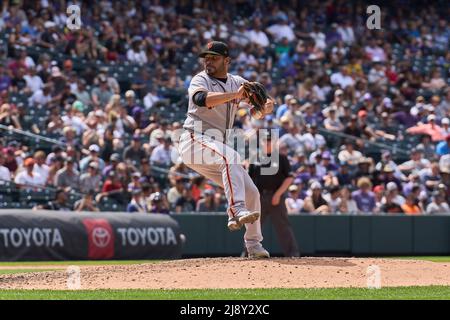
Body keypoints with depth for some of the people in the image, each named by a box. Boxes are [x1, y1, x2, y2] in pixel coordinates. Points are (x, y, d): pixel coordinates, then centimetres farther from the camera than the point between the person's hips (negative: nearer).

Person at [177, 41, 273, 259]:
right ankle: (237, 211, -45)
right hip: (194, 141, -7)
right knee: (230, 157, -35)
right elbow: (200, 98, -30)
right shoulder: (200, 80, -6)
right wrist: (234, 95, -38)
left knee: (251, 192, 5)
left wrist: (267, 105, -19)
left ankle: (254, 245, 17)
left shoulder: (236, 82, 12)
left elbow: (264, 101, 6)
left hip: (215, 148, 7)